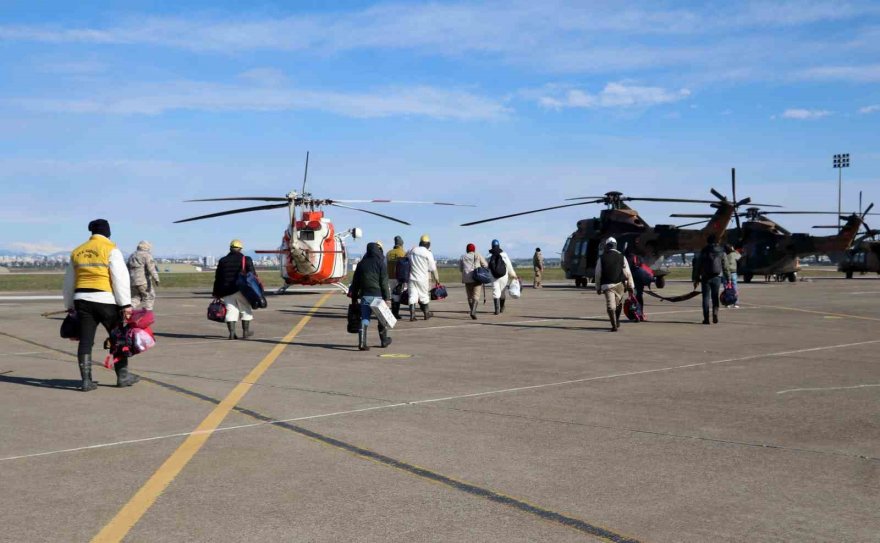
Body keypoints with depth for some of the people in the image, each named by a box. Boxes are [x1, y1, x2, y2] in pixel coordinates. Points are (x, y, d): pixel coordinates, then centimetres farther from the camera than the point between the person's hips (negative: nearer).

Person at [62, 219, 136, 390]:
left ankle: (86, 380, 3)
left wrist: (69, 305, 29)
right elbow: (120, 278, -11)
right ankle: (122, 376, 16)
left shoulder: (77, 252, 15)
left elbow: (69, 282, 21)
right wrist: (126, 304, -12)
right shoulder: (111, 250, -3)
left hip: (82, 300, 5)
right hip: (105, 300, -5)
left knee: (85, 340, 5)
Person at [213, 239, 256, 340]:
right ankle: (245, 332, 12)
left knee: (231, 310, 5)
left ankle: (232, 333, -4)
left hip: (226, 291, 3)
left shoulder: (222, 261, 11)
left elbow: (217, 278, 13)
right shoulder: (246, 260, 0)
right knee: (245, 310, 11)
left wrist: (216, 292, 18)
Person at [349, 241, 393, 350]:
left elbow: (355, 282, 11)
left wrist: (354, 297, 16)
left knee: (364, 319, 0)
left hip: (365, 295, 3)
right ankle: (384, 340, 26)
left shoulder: (361, 263, 10)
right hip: (378, 295, -3)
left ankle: (362, 342, -13)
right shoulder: (381, 263, -4)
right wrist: (387, 297, -8)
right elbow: (384, 282, -9)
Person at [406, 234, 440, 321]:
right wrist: (437, 279, 5)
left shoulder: (412, 250, 4)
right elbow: (432, 268, -5)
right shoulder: (428, 253, -8)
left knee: (412, 296, 1)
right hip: (422, 278, -3)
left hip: (411, 277, 3)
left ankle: (412, 315, -7)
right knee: (424, 296, 11)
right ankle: (426, 313, 23)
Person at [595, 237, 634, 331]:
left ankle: (614, 325, -15)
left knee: (610, 305, -4)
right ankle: (617, 321, 30)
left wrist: (598, 288, 12)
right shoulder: (621, 257, 3)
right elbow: (627, 273, 0)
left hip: (607, 285, -1)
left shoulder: (601, 258, 3)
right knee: (619, 303, 22)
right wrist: (630, 286, 5)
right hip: (620, 284, 1)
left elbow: (598, 274, 4)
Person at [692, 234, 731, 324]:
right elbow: (725, 267, 3)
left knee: (705, 298, 4)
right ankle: (715, 313, -11)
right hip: (716, 277, 1)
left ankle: (706, 318, 0)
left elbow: (697, 267, 2)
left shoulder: (703, 252, 1)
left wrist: (696, 279, 7)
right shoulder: (721, 252, 3)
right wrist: (728, 279, 7)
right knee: (715, 297, 11)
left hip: (705, 278, -1)